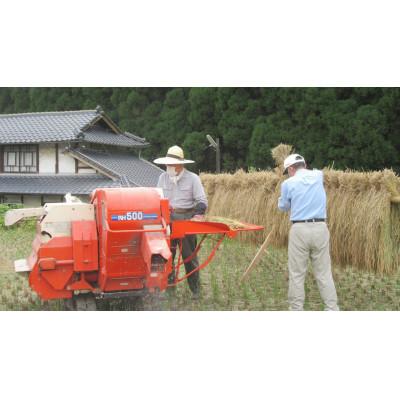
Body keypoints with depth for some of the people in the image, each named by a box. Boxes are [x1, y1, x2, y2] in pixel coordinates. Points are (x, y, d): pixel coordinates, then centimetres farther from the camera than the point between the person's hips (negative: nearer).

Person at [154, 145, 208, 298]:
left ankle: (195, 289, 13)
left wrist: (197, 215, -19)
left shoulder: (192, 178, -4)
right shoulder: (163, 177, 7)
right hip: (168, 220, 3)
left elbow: (202, 201, -5)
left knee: (190, 256, 3)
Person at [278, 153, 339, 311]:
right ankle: (332, 308, 7)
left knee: (297, 274, 5)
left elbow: (283, 207, 14)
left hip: (300, 230, -3)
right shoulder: (318, 176, 9)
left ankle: (296, 309, 10)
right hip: (320, 228, 3)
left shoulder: (288, 183, -1)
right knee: (324, 273, 7)